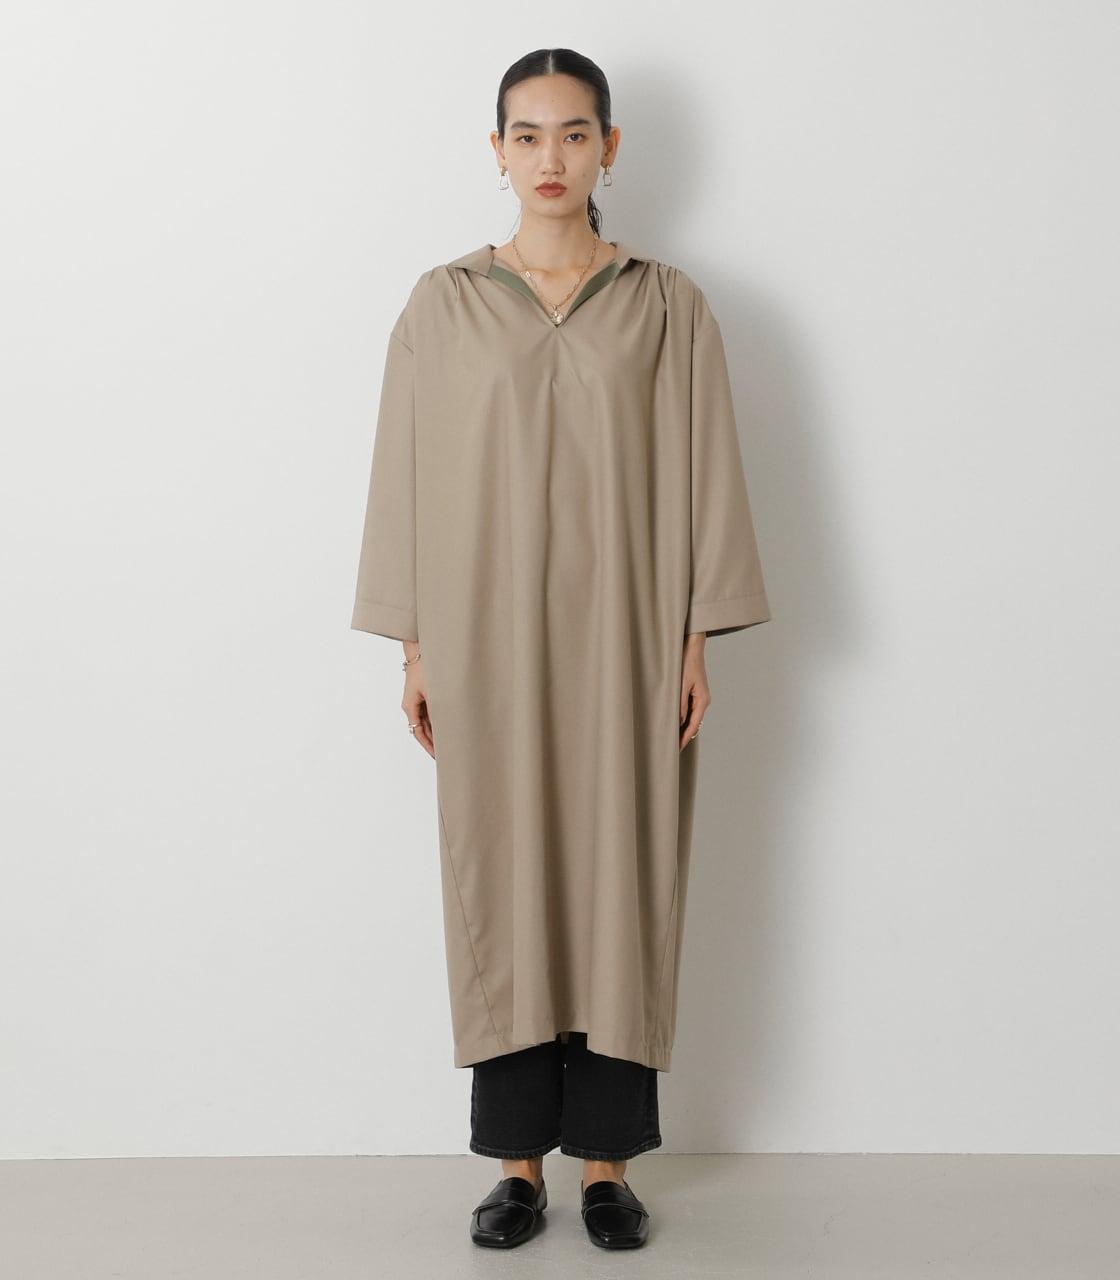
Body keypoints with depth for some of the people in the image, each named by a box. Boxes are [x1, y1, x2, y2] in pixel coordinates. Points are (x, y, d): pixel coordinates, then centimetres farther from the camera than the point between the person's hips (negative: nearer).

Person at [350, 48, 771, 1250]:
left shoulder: (667, 303, 4)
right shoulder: (444, 302, 5)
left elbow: (702, 473, 2)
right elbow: (410, 474, 5)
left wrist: (697, 640, -3)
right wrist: (414, 646, 2)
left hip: (621, 634, 0)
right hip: (489, 634, 1)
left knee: (620, 879, 3)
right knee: (501, 882, 4)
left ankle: (608, 1159, 15)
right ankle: (518, 1157, 16)